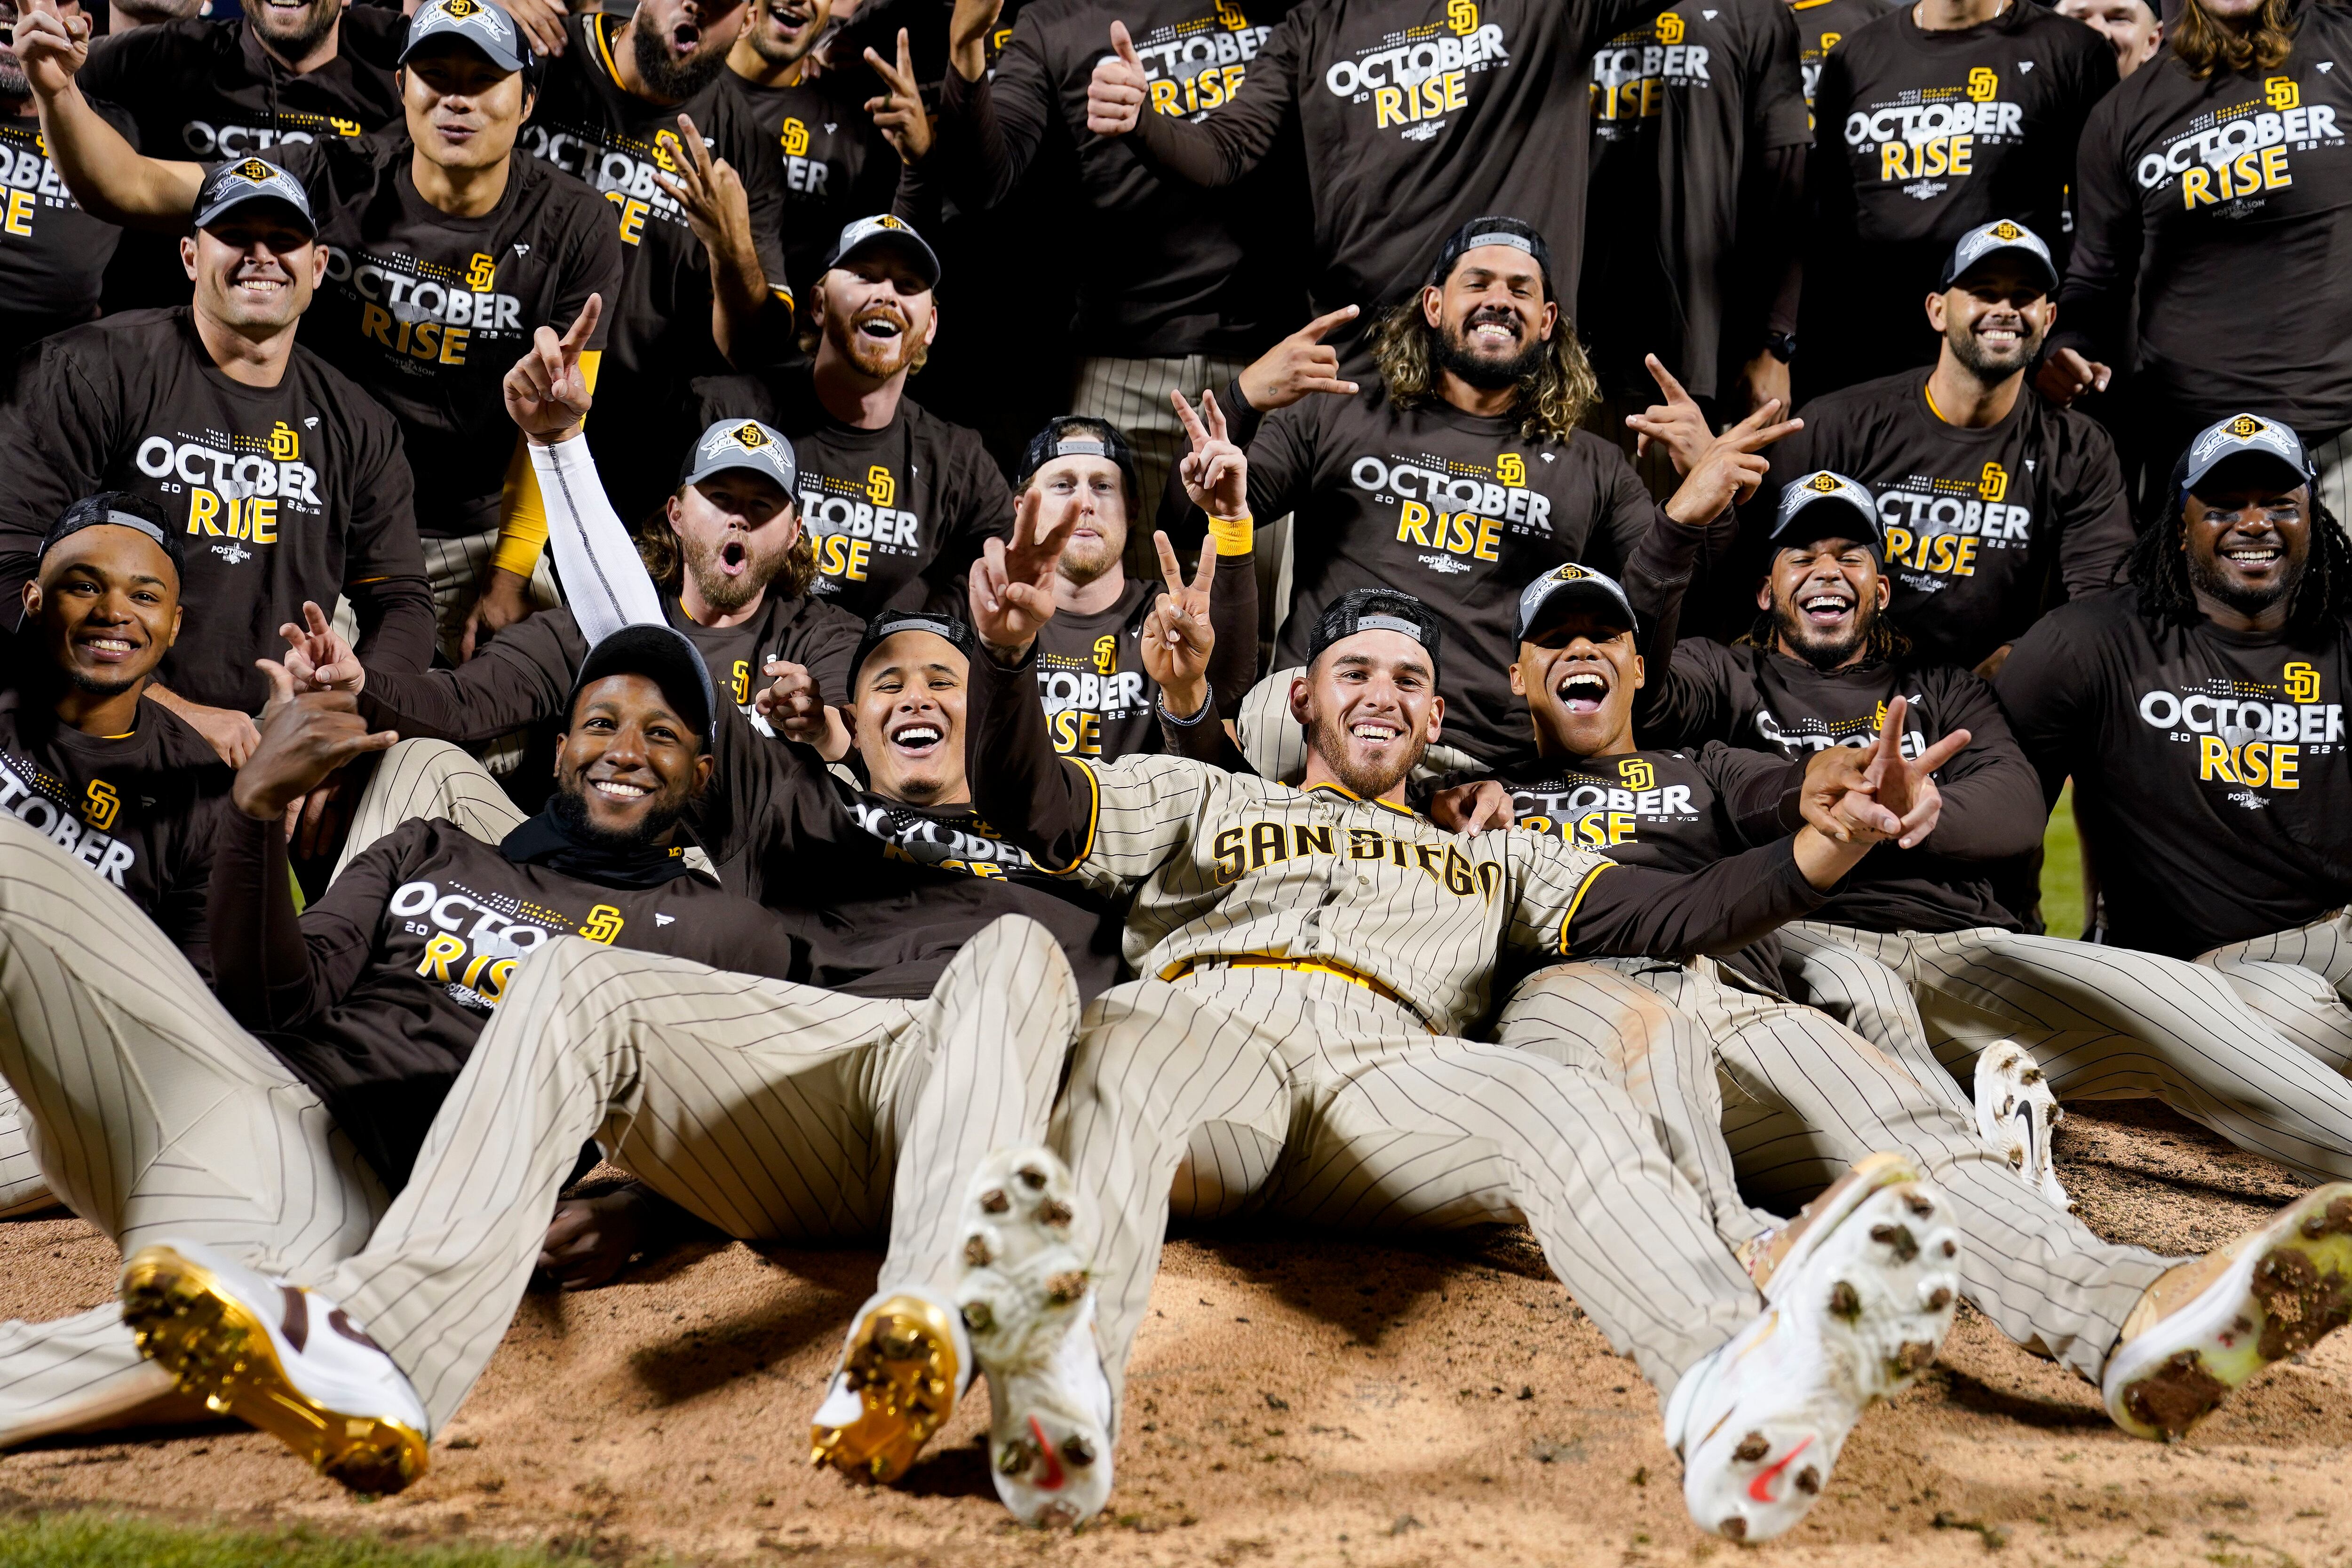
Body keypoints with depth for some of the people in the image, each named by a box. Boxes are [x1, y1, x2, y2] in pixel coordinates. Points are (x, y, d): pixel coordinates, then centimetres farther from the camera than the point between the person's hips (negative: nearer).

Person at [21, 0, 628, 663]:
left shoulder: (575, 229, -8)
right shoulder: (335, 180, -7)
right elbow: (129, 187, -9)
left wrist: (508, 578, -10)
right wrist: (57, 90, -28)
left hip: (479, 535, 0)